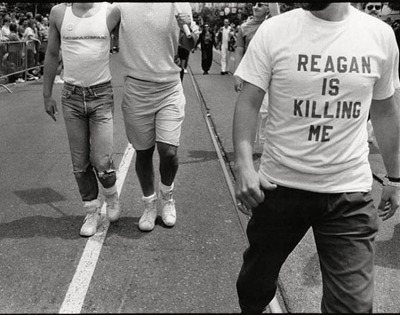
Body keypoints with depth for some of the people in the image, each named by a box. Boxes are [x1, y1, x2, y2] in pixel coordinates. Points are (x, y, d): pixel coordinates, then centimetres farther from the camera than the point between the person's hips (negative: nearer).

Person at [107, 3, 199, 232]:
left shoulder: (178, 5, -2)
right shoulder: (122, 5, -4)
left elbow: (187, 46, 6)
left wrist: (191, 33, -14)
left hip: (170, 90, 0)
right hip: (136, 91, 1)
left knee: (169, 151, -9)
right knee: (143, 152, 9)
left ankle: (167, 194, 23)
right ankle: (150, 204, 32)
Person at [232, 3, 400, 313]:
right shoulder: (273, 30, -6)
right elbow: (248, 103, -6)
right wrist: (243, 164, -20)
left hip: (350, 193, 1)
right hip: (280, 185, 0)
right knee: (256, 279, 20)